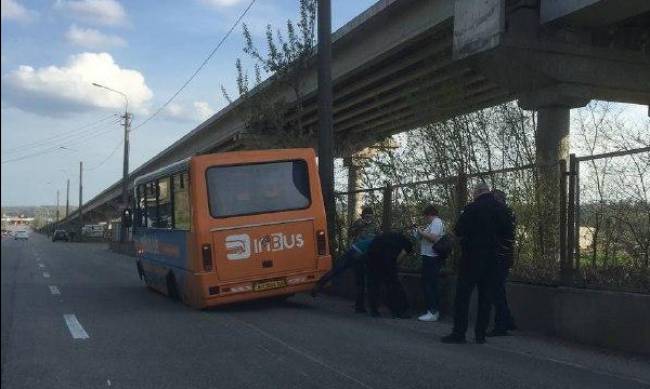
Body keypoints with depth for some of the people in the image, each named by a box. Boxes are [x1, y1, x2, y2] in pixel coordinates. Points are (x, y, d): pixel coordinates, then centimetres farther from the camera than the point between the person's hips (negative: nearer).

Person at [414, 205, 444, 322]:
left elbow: (434, 238, -25)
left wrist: (421, 233, -14)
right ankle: (434, 311, 21)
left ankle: (432, 312, -10)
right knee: (432, 285, 15)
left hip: (431, 258, -11)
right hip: (432, 258, 11)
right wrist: (422, 235, 15)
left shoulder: (436, 222, -12)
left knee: (428, 285, -10)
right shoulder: (436, 222, 20)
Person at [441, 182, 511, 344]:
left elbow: (459, 232, -11)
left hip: (472, 255, -6)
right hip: (492, 256, 6)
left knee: (463, 294, -1)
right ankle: (481, 334, 12)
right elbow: (505, 232, 12)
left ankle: (459, 332, -3)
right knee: (485, 295, 10)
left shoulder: (472, 208, -12)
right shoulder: (501, 209, 5)